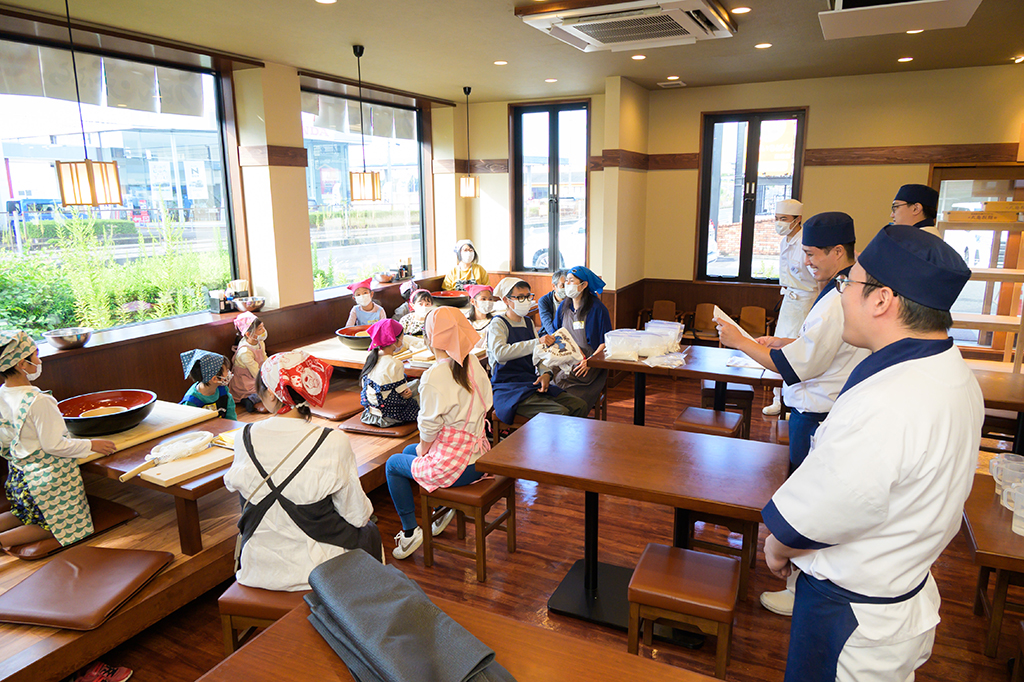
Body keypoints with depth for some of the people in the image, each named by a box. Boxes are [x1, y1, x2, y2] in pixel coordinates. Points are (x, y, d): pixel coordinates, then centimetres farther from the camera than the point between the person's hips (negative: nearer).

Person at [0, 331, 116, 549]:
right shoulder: (38, 401, -28)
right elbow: (54, 445, -22)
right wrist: (91, 445, -10)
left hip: (19, 474, 8)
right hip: (48, 477, -8)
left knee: (26, 515, 30)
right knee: (63, 525, 11)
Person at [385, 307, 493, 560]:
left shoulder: (433, 377, -22)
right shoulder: (473, 363, -1)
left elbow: (430, 426, -18)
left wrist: (423, 449, 6)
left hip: (454, 467, -7)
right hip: (479, 456, 7)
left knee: (393, 464, 19)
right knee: (408, 451, 29)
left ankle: (410, 531, 20)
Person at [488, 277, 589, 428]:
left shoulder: (528, 322, 18)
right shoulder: (498, 323, -6)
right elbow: (500, 353, -25)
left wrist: (546, 373, -3)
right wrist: (536, 342, -31)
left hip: (533, 382, 8)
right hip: (508, 388, -7)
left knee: (580, 406, -9)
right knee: (560, 413, -27)